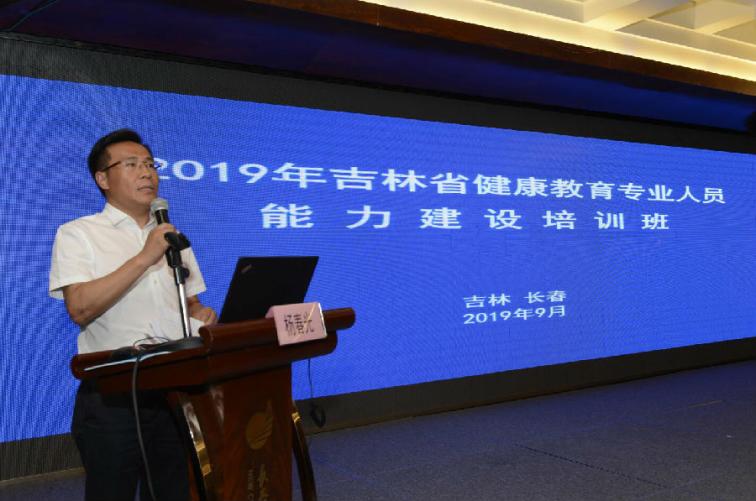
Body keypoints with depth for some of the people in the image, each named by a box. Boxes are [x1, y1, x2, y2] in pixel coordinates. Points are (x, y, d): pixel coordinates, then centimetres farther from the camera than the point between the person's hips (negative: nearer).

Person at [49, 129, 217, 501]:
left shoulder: (171, 237, 15)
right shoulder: (77, 234, -1)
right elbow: (80, 309, -15)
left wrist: (202, 315, -4)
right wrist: (144, 258, -17)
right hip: (113, 394, -5)